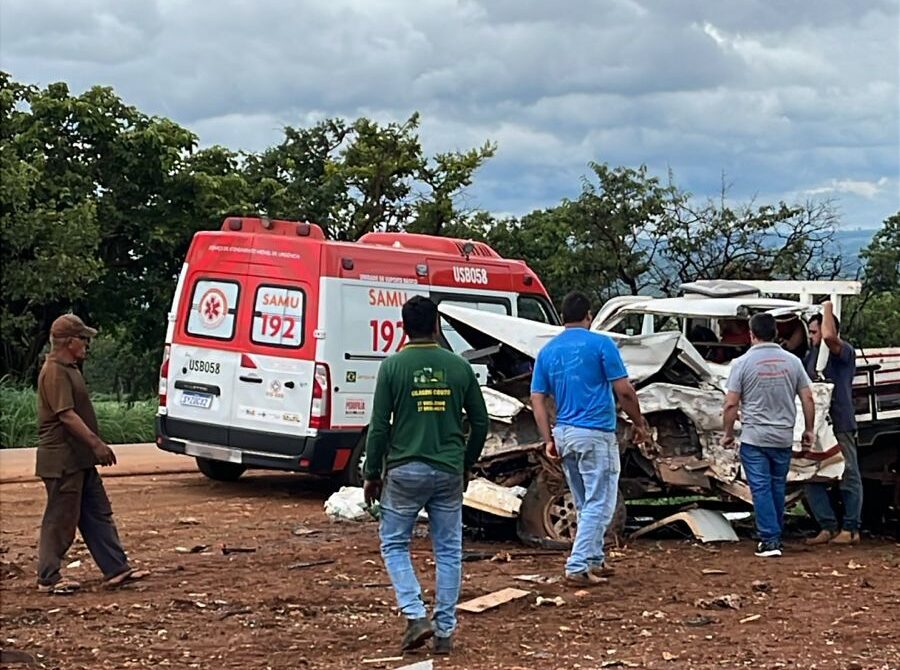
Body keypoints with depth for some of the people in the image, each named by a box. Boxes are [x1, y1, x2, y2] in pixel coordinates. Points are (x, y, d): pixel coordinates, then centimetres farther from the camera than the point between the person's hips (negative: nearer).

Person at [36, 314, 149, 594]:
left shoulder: (69, 369, 16)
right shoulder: (54, 372, -17)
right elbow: (66, 414, -24)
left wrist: (96, 445, 20)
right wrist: (96, 443, -26)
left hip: (80, 459, 11)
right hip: (62, 461, -11)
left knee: (98, 514, 10)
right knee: (61, 519, -2)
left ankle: (117, 569, 14)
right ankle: (48, 578, 7)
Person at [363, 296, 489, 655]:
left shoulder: (393, 366, -6)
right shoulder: (459, 367, 3)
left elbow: (379, 426, -6)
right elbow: (480, 423, 7)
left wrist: (372, 474, 3)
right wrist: (466, 465, 21)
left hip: (405, 470, -2)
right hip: (448, 472, 2)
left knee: (394, 544, 12)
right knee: (448, 551, 9)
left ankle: (416, 616, -3)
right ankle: (445, 631, 11)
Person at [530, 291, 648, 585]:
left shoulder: (547, 351, 8)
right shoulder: (601, 344, -7)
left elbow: (537, 399, 6)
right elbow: (624, 391, -9)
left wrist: (548, 439, 8)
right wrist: (639, 423, 5)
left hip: (564, 434, 6)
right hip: (596, 434, -6)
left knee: (585, 504, 18)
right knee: (599, 503, -3)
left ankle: (594, 561, 23)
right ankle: (577, 566, -10)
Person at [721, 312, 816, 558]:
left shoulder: (743, 363, -8)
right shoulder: (792, 361, 1)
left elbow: (731, 404, -9)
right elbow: (808, 399, 3)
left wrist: (728, 434, 2)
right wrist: (809, 430, 13)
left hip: (754, 438, -3)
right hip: (783, 437, 3)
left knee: (761, 488, -1)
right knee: (778, 487, 16)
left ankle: (770, 540, -6)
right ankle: (776, 535, 25)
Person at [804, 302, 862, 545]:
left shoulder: (845, 352, -9)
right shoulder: (811, 355, 15)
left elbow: (829, 336, -31)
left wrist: (828, 308, -15)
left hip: (841, 426, -8)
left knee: (849, 477, 0)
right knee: (812, 478, 7)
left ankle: (851, 529, 5)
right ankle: (828, 527, 13)